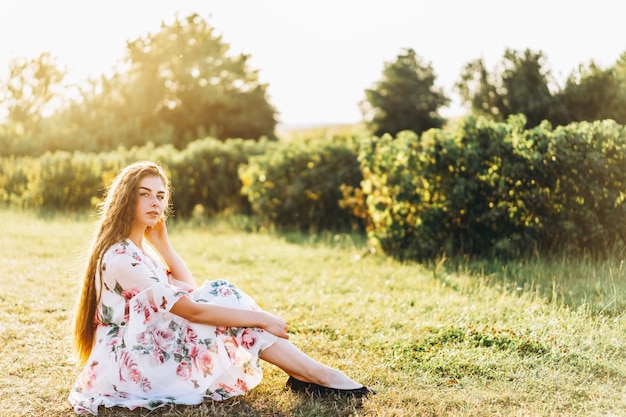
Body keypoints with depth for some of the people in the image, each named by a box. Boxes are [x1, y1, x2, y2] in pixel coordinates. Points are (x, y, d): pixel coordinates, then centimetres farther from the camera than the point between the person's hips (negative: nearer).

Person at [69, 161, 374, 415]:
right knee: (221, 297, -16)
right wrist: (261, 318, -19)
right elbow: (192, 310, -24)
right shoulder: (120, 257, -20)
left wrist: (161, 243, 4)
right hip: (128, 367, -9)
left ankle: (308, 374, -11)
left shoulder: (138, 249, 12)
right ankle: (317, 375, -14)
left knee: (217, 296, -5)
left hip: (147, 351, 9)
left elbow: (192, 293, 11)